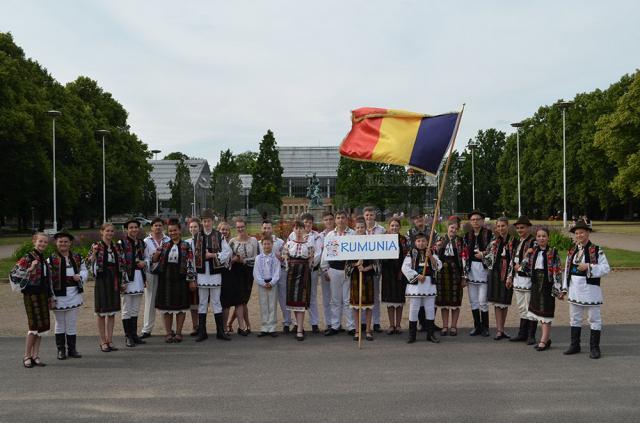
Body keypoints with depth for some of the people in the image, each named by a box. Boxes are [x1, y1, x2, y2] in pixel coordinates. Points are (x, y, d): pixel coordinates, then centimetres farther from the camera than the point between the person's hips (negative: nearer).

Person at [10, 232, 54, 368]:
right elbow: (14, 274, -16)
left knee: (42, 325, 6)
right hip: (31, 295, -7)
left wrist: (50, 296, 17)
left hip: (43, 296, 7)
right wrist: (30, 269, -25)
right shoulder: (27, 258, -8)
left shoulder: (44, 259, 14)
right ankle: (27, 356, 4)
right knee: (35, 325, -8)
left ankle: (35, 356, 13)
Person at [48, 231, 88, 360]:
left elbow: (84, 270, 16)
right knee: (60, 324, 9)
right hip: (59, 296, -3)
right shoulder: (51, 259, -5)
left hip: (74, 295, 3)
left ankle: (72, 349, 18)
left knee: (72, 323, 9)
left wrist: (80, 276, -7)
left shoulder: (77, 257, 9)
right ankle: (61, 350, 18)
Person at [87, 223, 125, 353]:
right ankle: (103, 342, 10)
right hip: (102, 281, -4)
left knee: (112, 311, 8)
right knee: (101, 312, 2)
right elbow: (90, 264, -10)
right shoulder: (96, 246, -5)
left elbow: (121, 265, 12)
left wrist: (122, 282, 10)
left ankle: (110, 340, 16)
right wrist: (94, 253, -26)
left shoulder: (116, 247, 8)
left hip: (114, 281, 5)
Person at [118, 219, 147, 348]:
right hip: (127, 277, -6)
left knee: (135, 309, 12)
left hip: (139, 276, 6)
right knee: (127, 310, 0)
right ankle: (128, 336, 6)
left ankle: (134, 334, 19)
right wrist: (122, 280, -17)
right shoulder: (121, 243, -7)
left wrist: (144, 263, 0)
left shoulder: (141, 243, 13)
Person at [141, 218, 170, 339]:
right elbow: (144, 258, 0)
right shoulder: (146, 241, 5)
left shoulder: (168, 240, 7)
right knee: (150, 301, 2)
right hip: (151, 275, -1)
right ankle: (147, 329, 8)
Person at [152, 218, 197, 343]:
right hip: (165, 279, 3)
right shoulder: (164, 245, 8)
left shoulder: (186, 246, -1)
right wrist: (156, 256, -10)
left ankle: (178, 333, 13)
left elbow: (190, 264, -3)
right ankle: (168, 333, 15)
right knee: (166, 306, 6)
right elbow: (156, 261, 13)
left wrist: (191, 280, -7)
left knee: (181, 306, 3)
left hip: (180, 279, -3)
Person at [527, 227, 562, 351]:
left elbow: (557, 270, -10)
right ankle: (547, 338, 21)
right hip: (536, 283, 6)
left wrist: (557, 287, -13)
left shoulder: (553, 252, -8)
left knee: (546, 311, -4)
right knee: (538, 310, 10)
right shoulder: (534, 251, 9)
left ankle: (543, 340, -1)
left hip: (547, 283, -6)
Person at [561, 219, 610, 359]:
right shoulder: (572, 251, 10)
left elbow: (606, 269, -11)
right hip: (574, 289, 6)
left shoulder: (597, 250, -6)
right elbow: (567, 271, 14)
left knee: (594, 318, 4)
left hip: (590, 289, -5)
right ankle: (574, 345, 23)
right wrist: (564, 288, 12)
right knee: (575, 318, 13)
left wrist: (589, 267, -21)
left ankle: (594, 348, 12)